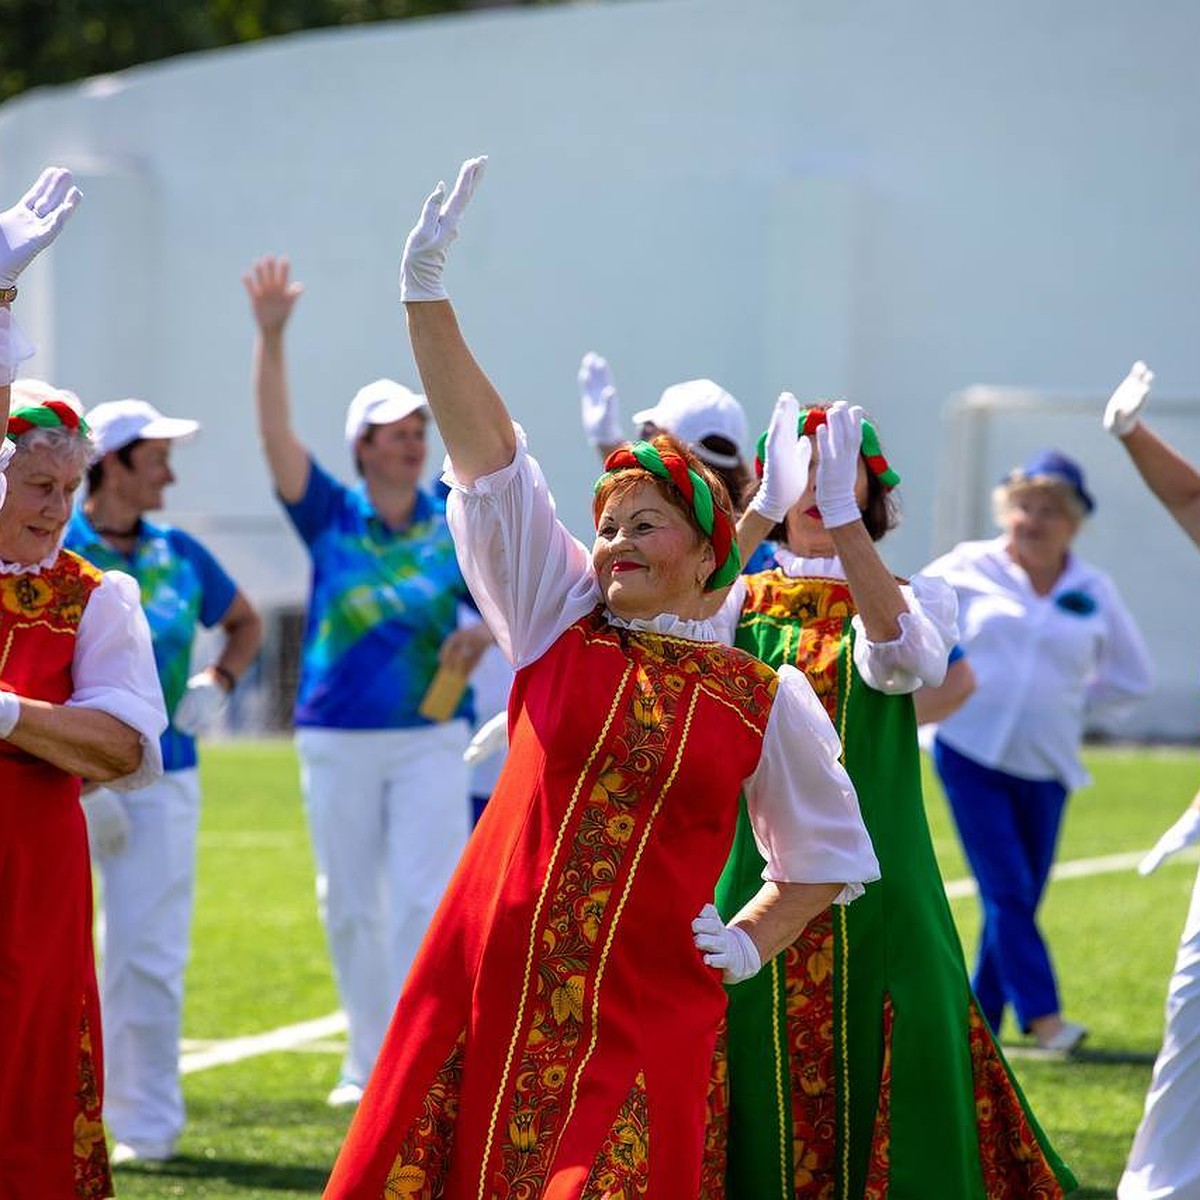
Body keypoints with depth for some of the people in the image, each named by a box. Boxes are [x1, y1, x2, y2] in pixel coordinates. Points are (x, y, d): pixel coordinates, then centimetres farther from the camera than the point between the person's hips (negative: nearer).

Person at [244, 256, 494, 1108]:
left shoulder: (455, 528, 3)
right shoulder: (331, 518, 1)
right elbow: (276, 436, -11)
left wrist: (480, 635, -19)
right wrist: (271, 337, -22)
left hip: (431, 739, -1)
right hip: (338, 741, 1)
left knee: (423, 901, -10)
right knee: (350, 906, 7)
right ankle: (369, 1060, 19)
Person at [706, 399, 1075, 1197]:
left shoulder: (918, 598, 5)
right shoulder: (740, 601, 8)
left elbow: (901, 654, -19)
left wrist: (842, 515, -28)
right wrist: (764, 509, -24)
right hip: (759, 883, 1)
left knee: (887, 1095, -2)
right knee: (762, 1095, -1)